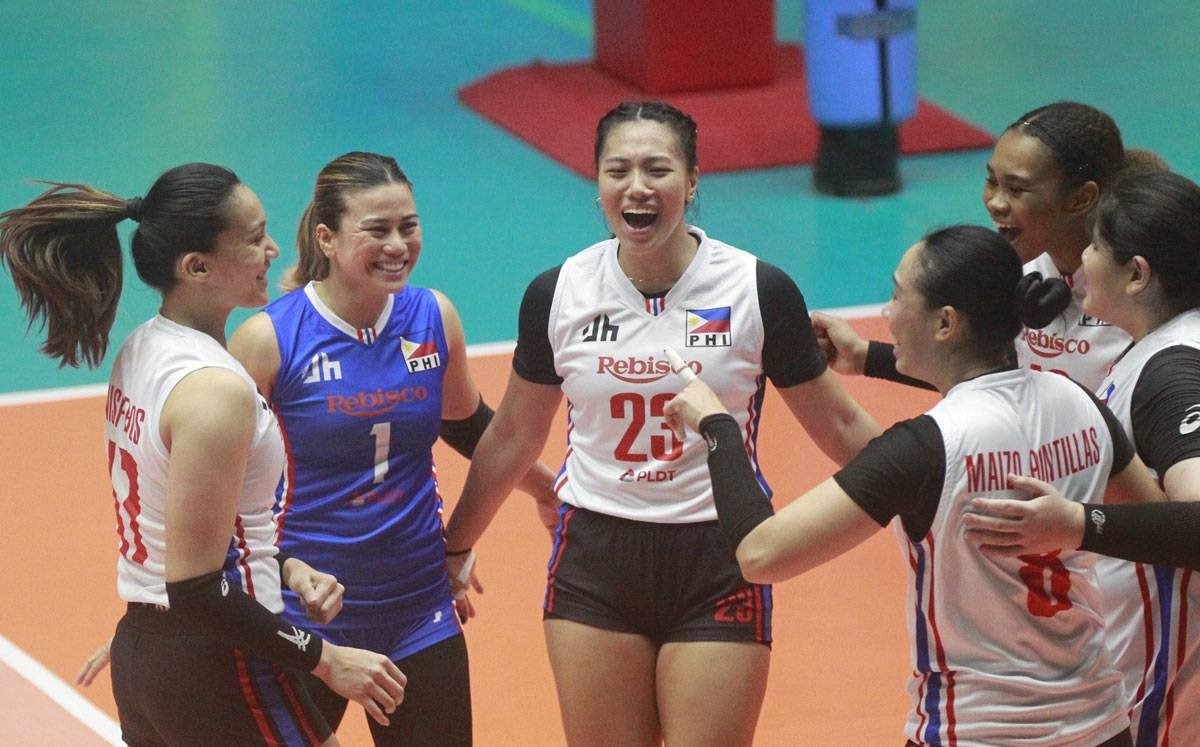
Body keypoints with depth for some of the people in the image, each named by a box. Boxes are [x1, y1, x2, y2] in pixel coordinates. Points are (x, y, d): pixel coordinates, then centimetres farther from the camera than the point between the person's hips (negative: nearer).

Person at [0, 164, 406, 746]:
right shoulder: (213, 389, -22)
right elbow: (196, 590, -22)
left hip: (139, 652, 9)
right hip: (217, 675, -9)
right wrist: (324, 659, -17)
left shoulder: (141, 350, 6)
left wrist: (283, 568, 9)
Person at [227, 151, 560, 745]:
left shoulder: (434, 318, -1)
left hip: (418, 610, 4)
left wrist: (547, 489, 30)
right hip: (301, 622, -4)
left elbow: (468, 423, 19)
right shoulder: (271, 339, -13)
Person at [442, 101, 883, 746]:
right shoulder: (557, 294, -1)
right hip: (593, 565, 2)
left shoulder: (759, 291, -7)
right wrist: (450, 547, 20)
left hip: (718, 565, -2)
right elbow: (512, 438, 13)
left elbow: (839, 426, 4)